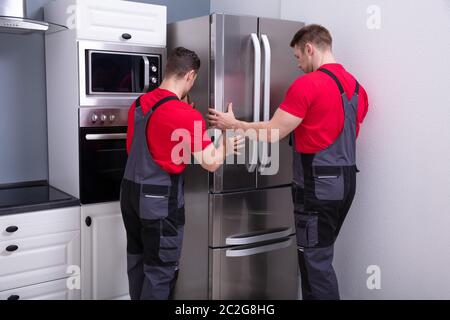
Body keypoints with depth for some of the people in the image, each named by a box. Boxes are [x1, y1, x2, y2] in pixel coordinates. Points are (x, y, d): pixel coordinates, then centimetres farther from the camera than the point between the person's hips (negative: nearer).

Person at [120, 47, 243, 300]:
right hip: (160, 200, -8)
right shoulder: (187, 115, -17)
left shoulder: (139, 104, 6)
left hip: (131, 192, 8)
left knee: (138, 261, 19)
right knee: (160, 270, 5)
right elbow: (212, 163, -14)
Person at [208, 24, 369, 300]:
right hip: (346, 181, 9)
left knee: (315, 261, 2)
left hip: (318, 185, -8)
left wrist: (232, 124, -1)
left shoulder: (307, 84, -14)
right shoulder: (356, 87, 12)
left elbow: (271, 134, -14)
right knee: (321, 256, 18)